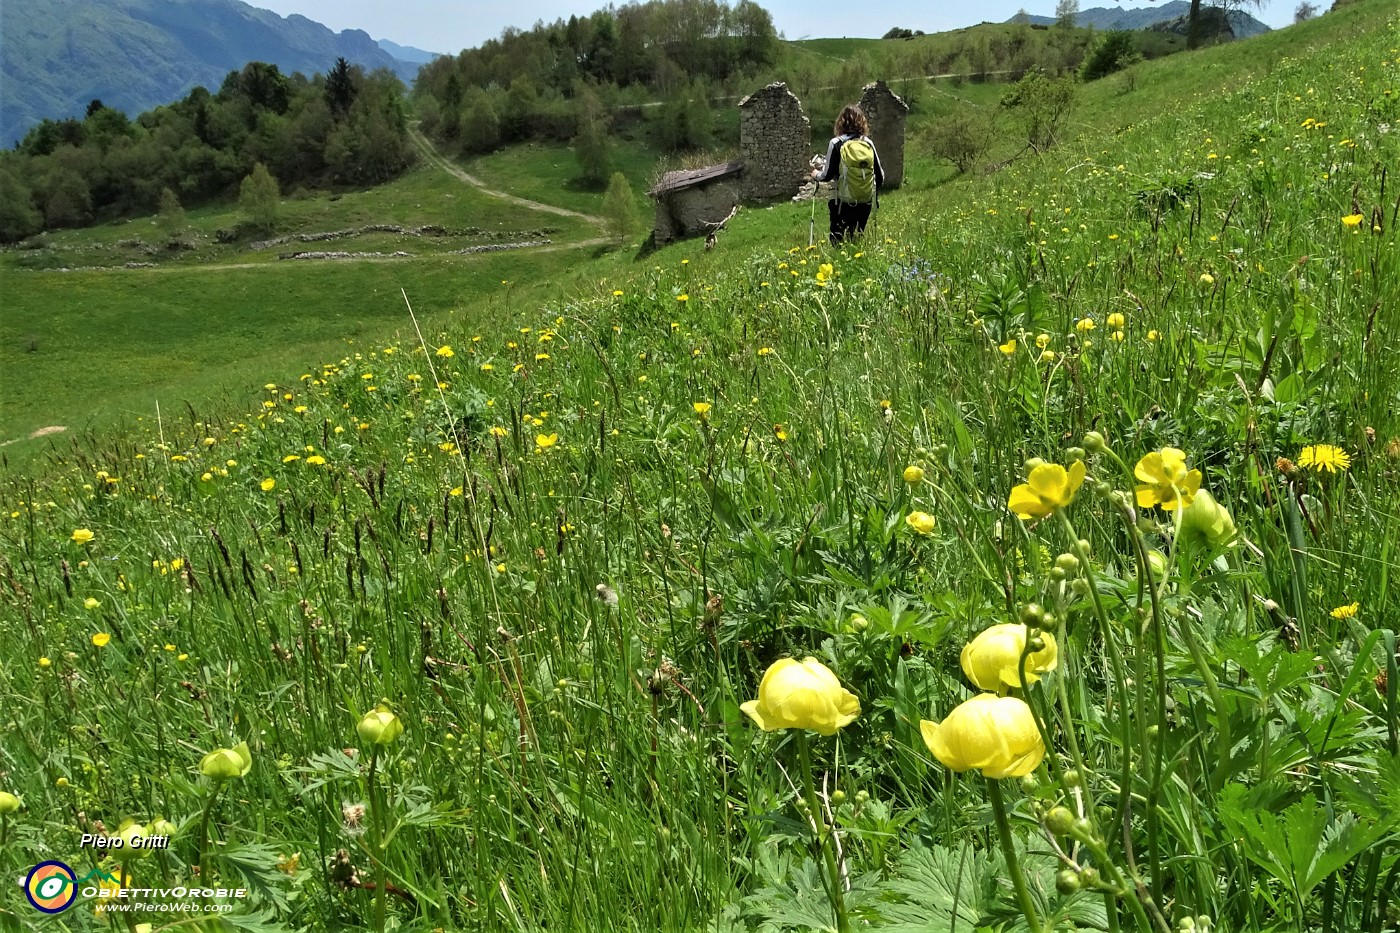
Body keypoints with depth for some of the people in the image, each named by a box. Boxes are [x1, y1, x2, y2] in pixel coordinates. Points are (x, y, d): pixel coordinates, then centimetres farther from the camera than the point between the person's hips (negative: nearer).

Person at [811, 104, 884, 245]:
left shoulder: (836, 143, -9)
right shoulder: (868, 143, 1)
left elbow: (828, 175, -8)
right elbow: (880, 175, 4)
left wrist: (817, 174, 15)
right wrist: (874, 194, 24)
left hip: (844, 203, -4)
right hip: (866, 203, 4)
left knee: (838, 241, 8)